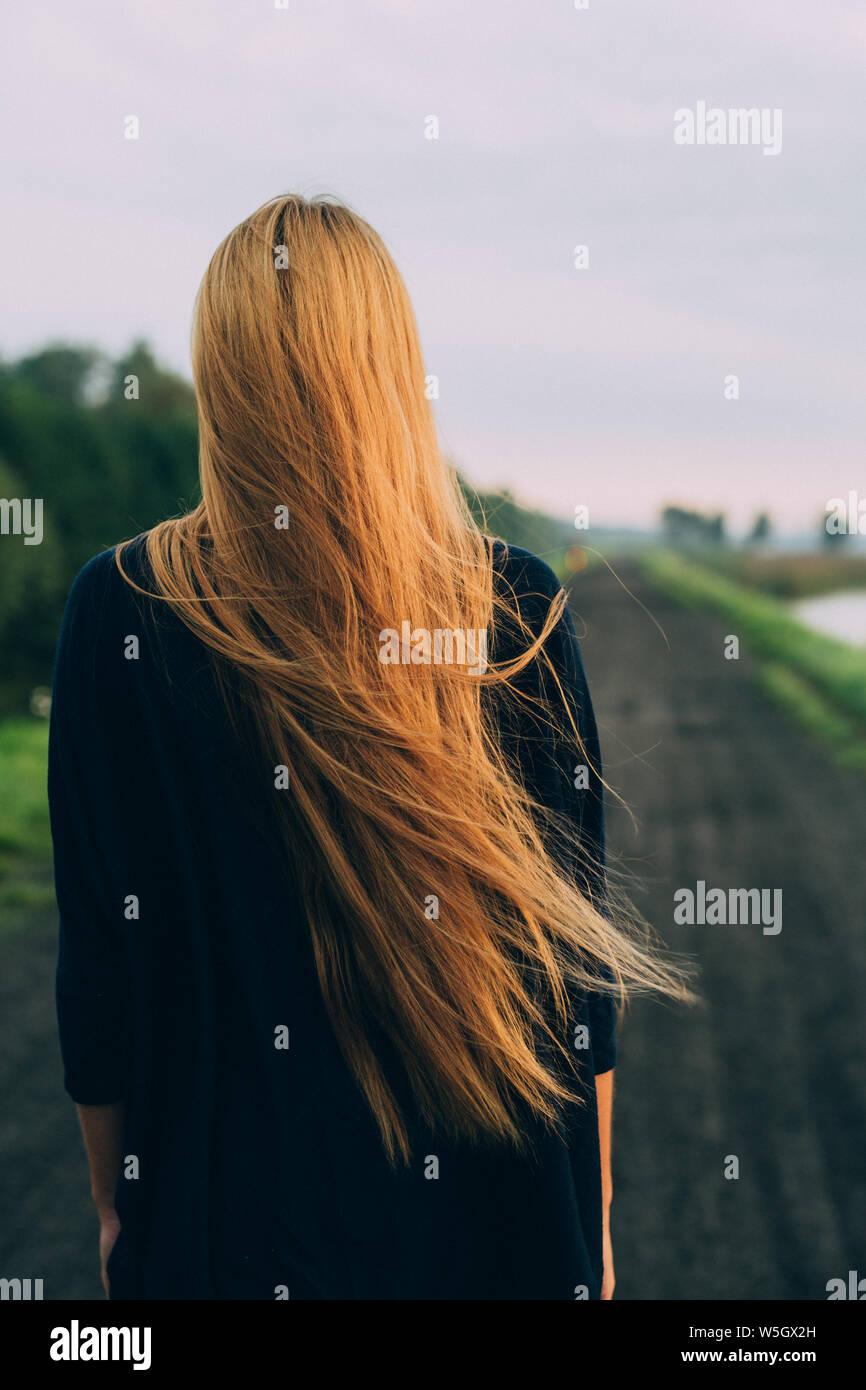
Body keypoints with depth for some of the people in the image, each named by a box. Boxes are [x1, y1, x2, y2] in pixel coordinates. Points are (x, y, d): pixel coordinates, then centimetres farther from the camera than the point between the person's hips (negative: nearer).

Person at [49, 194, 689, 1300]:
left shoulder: (120, 611, -14)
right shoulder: (519, 607, -11)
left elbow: (99, 959, -7)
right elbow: (575, 944, -5)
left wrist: (115, 1206, 8)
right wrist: (593, 1225, 8)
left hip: (229, 1225, 0)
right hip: (499, 1221, 1)